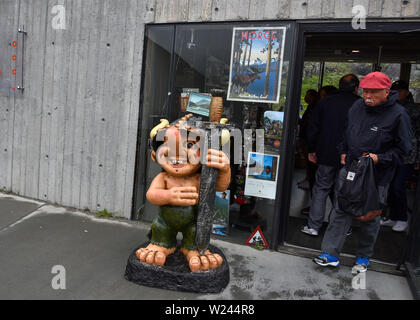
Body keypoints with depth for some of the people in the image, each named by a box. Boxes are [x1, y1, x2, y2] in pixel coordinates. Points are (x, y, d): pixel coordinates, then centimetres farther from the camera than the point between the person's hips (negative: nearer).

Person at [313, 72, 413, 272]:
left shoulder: (398, 114, -11)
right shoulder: (357, 107, 5)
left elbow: (402, 150, -7)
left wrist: (380, 158, -18)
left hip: (377, 177, -4)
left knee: (370, 217, 10)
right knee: (340, 212, 5)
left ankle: (364, 256, 32)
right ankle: (331, 254, 14)